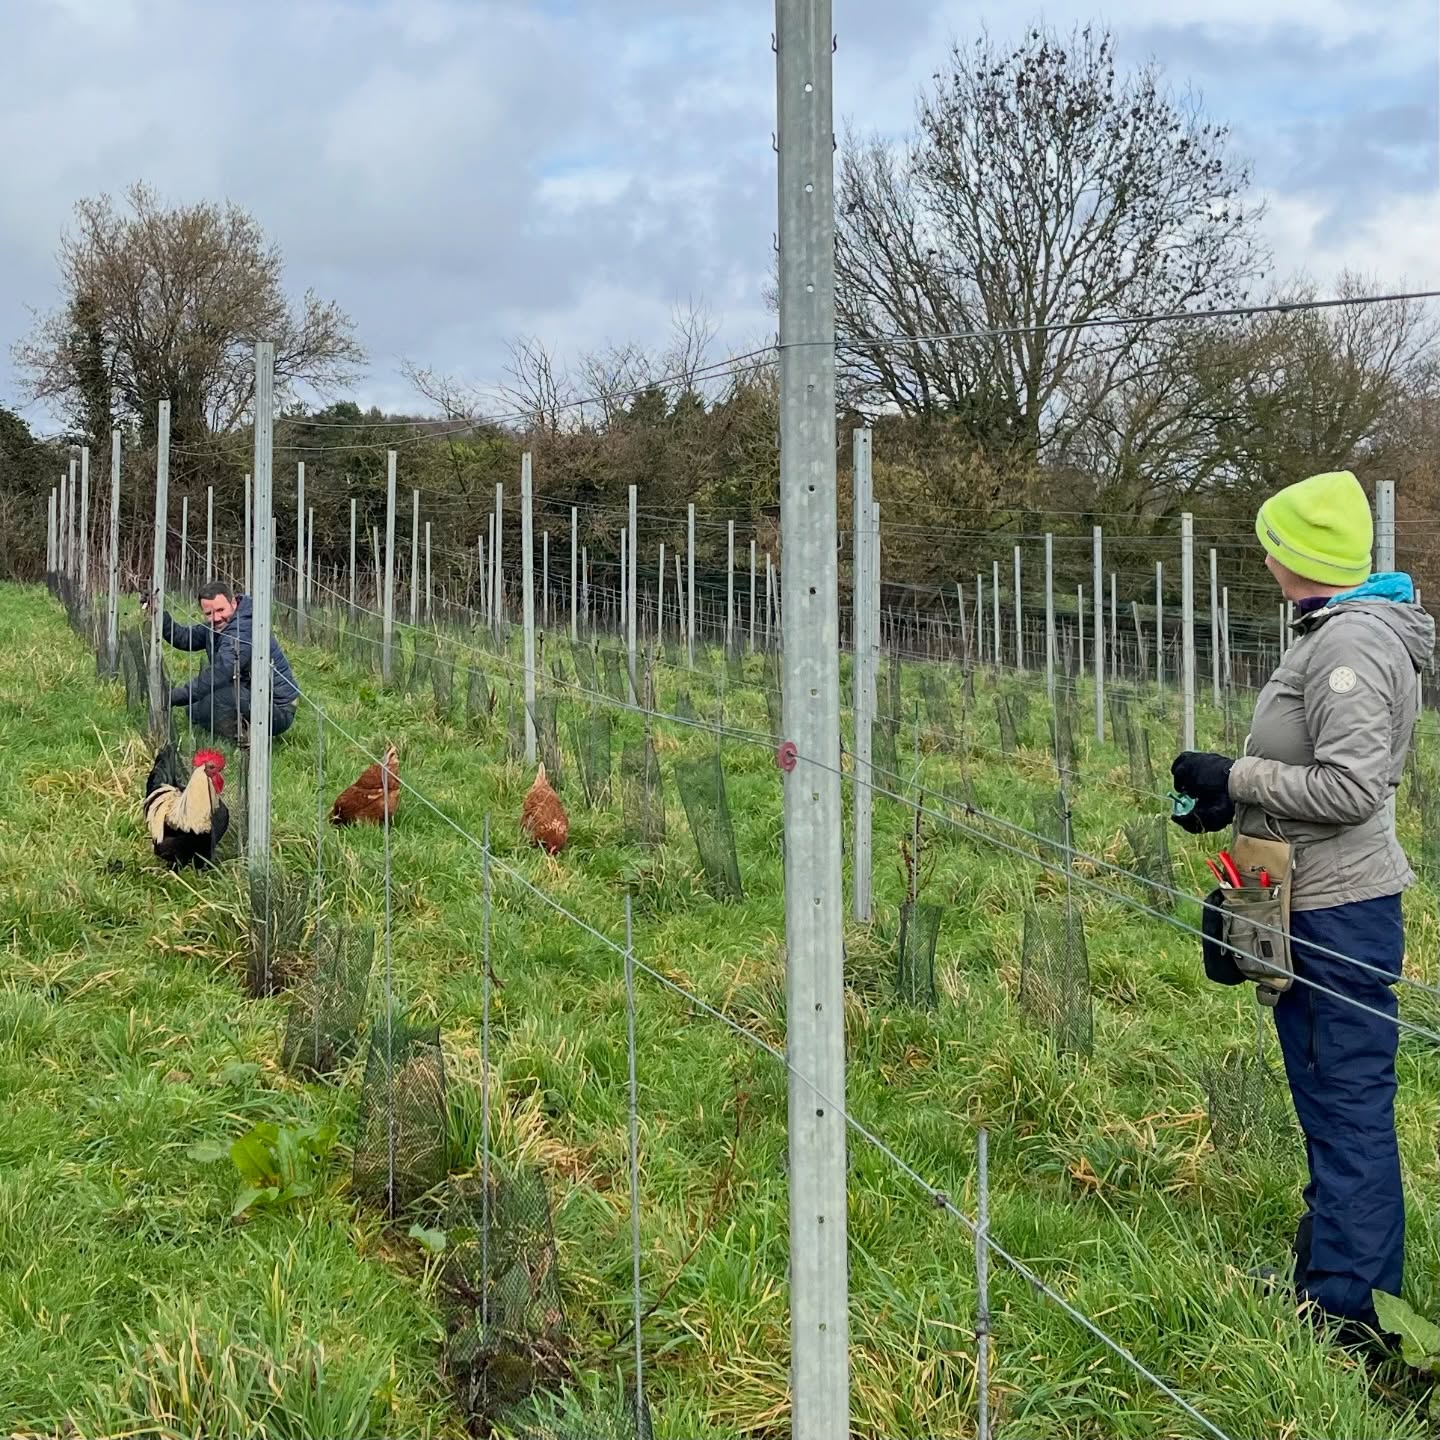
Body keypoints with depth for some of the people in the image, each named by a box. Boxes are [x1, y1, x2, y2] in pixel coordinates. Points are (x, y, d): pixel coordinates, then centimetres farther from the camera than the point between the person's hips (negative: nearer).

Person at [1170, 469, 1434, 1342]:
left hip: (1340, 911, -11)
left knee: (1349, 1106, -4)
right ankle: (1328, 1268, 34)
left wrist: (1239, 778, -16)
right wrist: (1233, 802, 12)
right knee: (1330, 1104, 20)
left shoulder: (1352, 645, -19)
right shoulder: (1335, 636, 14)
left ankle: (1352, 1312, 3)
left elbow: (1351, 787, -25)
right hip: (1319, 903, 11)